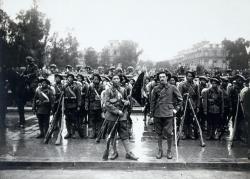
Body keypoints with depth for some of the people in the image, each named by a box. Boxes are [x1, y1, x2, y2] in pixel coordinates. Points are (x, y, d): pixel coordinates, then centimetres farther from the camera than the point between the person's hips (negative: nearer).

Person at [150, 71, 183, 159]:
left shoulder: (172, 88, 1)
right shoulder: (156, 89, 5)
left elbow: (180, 99, 10)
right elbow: (152, 101, 11)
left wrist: (177, 108, 4)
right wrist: (151, 111, 8)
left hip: (168, 113, -2)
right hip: (157, 114, 2)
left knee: (169, 133, -1)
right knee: (159, 133, 9)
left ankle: (169, 151, 15)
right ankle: (160, 150, 20)